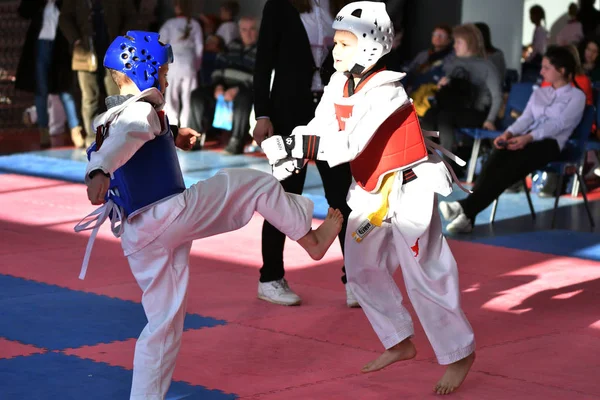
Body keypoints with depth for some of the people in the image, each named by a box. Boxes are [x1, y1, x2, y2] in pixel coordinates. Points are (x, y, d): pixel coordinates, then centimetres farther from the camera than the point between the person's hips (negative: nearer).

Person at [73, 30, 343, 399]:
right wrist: (99, 172, -50)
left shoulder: (106, 121, 18)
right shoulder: (142, 111, -9)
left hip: (136, 238, 8)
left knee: (164, 321, 16)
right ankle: (312, 238, 15)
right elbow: (124, 139, -30)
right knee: (256, 183, 5)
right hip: (169, 214, -8)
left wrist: (172, 142, 31)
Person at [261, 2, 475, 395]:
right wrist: (288, 156, -14)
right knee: (363, 270, 13)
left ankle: (459, 354, 10)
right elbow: (321, 130, 3)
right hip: (371, 192, 9)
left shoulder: (385, 92, -25)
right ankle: (400, 343, 28)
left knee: (424, 277, -5)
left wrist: (291, 145, -33)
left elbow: (347, 146, -32)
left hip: (409, 190, -8)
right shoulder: (340, 84, 0)